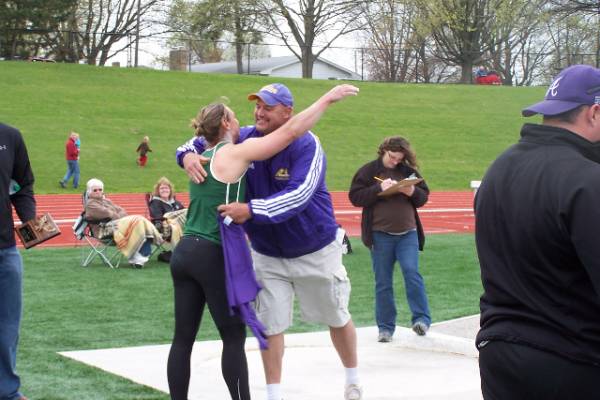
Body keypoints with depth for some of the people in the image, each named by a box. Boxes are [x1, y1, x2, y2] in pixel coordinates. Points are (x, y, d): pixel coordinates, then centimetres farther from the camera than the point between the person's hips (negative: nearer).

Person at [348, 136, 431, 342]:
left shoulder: (408, 171, 8)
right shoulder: (368, 171, 0)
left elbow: (424, 196, 11)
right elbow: (355, 196, -7)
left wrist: (412, 191, -10)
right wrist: (379, 189, -17)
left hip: (408, 233, 1)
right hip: (380, 235, -1)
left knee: (412, 273, -12)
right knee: (383, 281, 5)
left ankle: (422, 318, -4)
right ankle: (385, 327, 12)